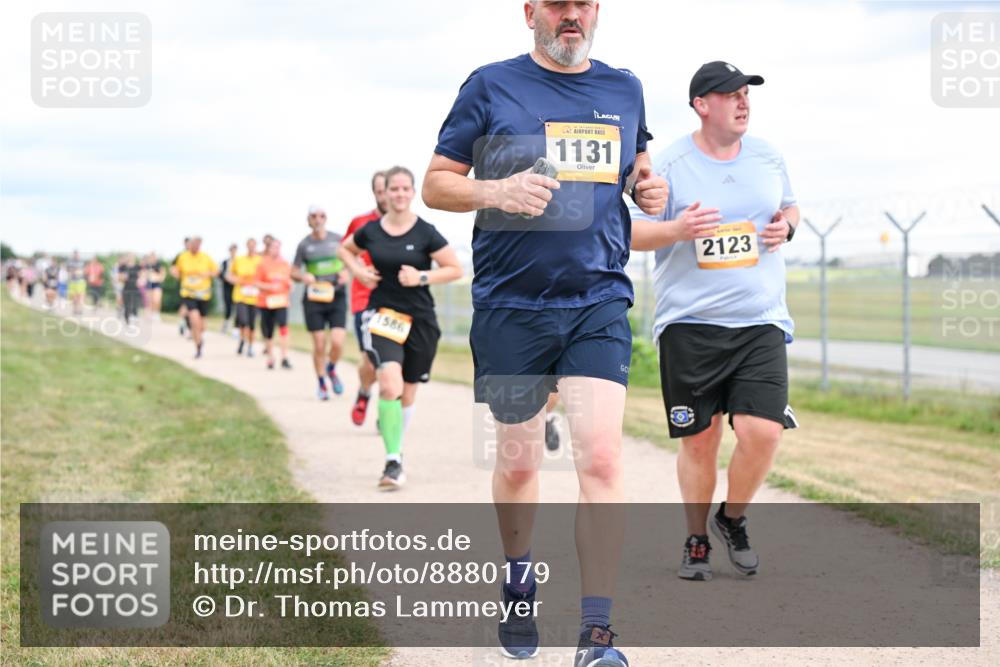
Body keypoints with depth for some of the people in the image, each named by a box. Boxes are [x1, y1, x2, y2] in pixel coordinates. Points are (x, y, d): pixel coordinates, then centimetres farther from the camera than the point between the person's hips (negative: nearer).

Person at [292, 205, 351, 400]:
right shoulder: (304, 245, 2)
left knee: (337, 342, -11)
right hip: (314, 298, 0)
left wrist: (346, 272, -6)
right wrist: (304, 277, -13)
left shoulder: (337, 240, 2)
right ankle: (321, 384, 17)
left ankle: (332, 370, 21)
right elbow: (294, 272, 9)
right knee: (319, 345, -1)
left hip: (337, 297, 0)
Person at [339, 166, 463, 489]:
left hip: (420, 320, 1)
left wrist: (422, 277, -16)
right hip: (381, 315, -1)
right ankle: (393, 462, -17)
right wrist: (357, 270, 1)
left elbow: (455, 269, -3)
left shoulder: (426, 233, -6)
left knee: (408, 393, 11)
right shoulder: (370, 231, 0)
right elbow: (345, 249, 21)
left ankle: (396, 447, 36)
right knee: (390, 386, -22)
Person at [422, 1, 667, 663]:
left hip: (599, 301, 1)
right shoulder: (491, 86, 1)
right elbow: (435, 185, 2)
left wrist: (648, 188, 3)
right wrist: (495, 192, -18)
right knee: (518, 462, 9)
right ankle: (519, 587, 36)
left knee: (602, 456, -13)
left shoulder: (624, 89, 11)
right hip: (510, 304, -1)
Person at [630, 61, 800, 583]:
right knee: (698, 440, 4)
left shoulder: (768, 157, 9)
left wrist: (786, 225, 2)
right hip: (689, 325, -2)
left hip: (760, 323, 2)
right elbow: (632, 233, -2)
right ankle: (696, 540, 24)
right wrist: (676, 229, -21)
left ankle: (733, 519, 15)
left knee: (762, 432, -13)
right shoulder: (669, 166, -3)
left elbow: (788, 206, 25)